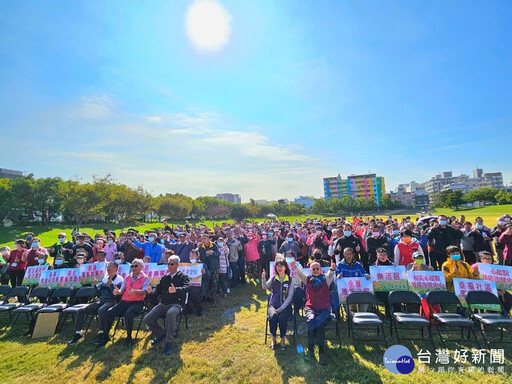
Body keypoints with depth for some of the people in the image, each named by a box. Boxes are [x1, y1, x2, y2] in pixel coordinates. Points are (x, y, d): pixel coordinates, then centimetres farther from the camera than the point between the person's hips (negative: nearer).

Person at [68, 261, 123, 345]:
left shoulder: (119, 279, -3)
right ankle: (78, 333, 7)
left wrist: (111, 284, -21)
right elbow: (99, 293, 21)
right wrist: (95, 285, 7)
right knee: (81, 311, -5)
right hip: (101, 300, 8)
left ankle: (102, 333, -19)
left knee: (101, 310, -36)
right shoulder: (105, 278, 20)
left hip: (111, 301, -8)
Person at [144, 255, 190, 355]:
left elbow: (186, 288, -19)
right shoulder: (164, 277, 19)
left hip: (176, 304, -6)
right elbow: (158, 291, 16)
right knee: (147, 319, -12)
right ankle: (160, 334, 16)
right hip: (163, 304, 6)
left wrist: (176, 290, -39)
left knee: (170, 313, -37)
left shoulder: (183, 276, 1)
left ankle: (169, 342, -19)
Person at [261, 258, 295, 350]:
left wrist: (281, 308, -13)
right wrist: (263, 278, -32)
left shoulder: (290, 280, 1)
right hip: (273, 305, 1)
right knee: (273, 316, -28)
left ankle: (283, 338, -5)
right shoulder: (273, 278, 6)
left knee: (282, 317, -29)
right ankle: (273, 338, -5)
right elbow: (265, 287, -11)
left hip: (285, 306, -1)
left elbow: (290, 296, -3)